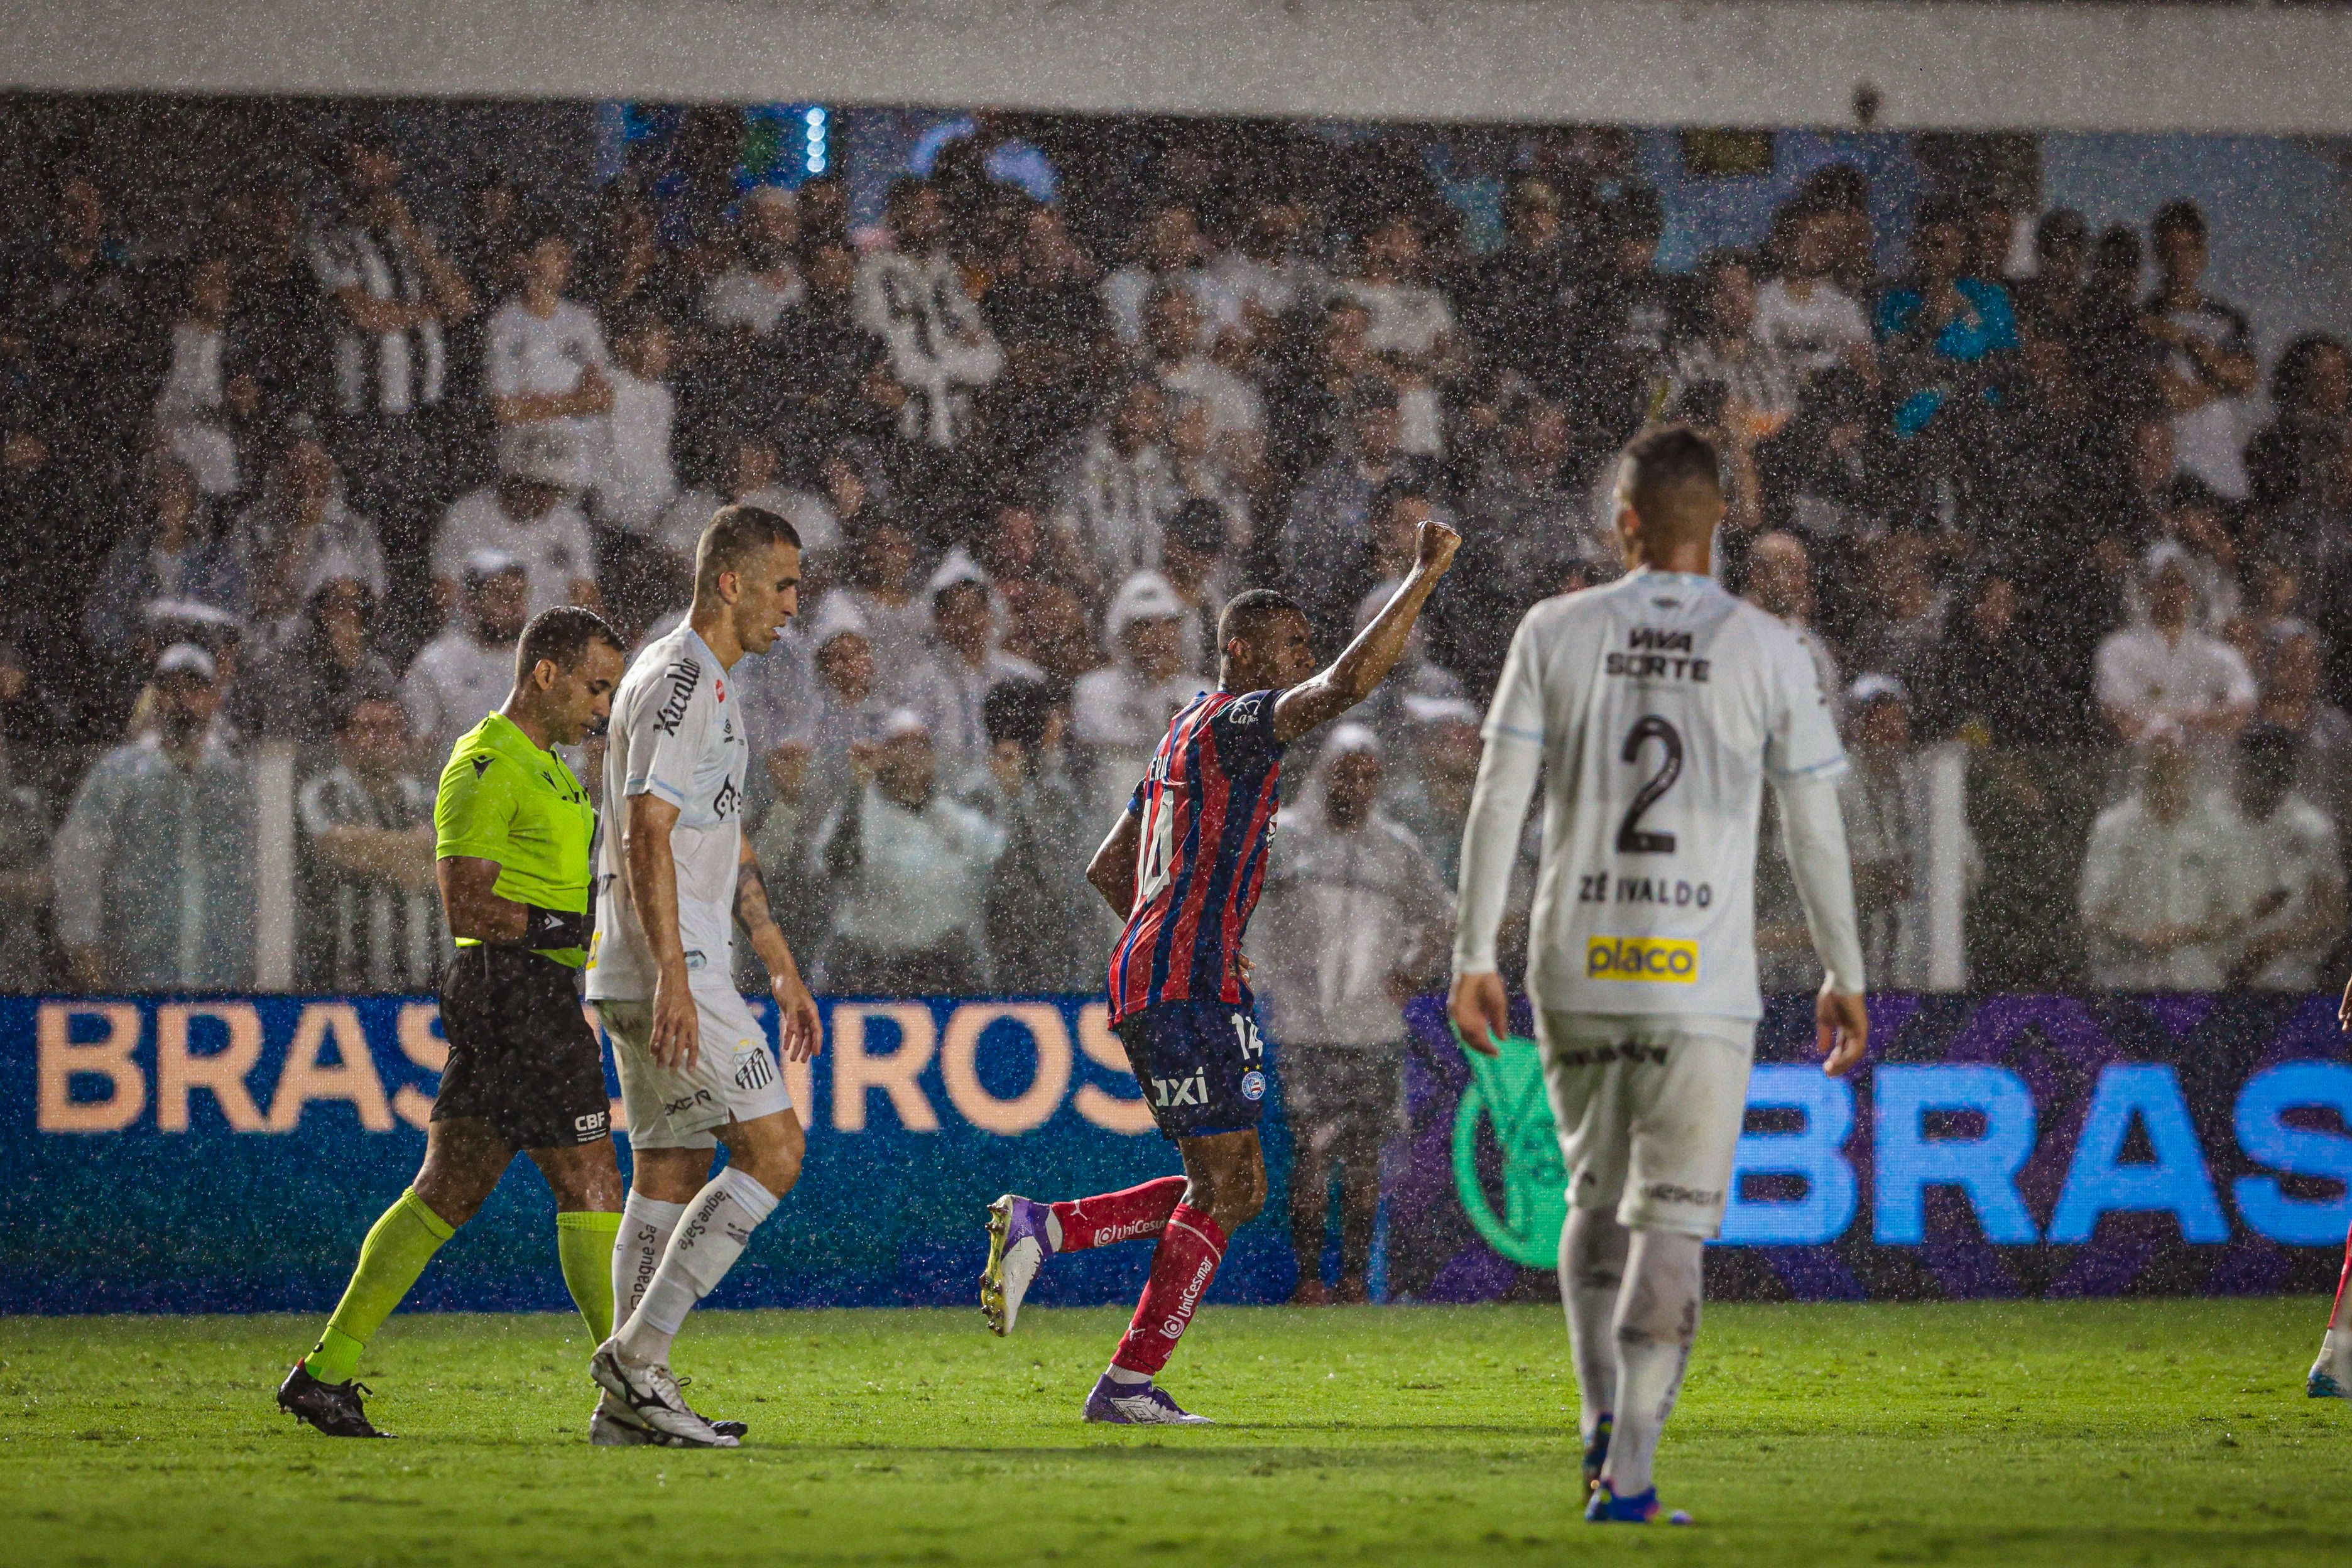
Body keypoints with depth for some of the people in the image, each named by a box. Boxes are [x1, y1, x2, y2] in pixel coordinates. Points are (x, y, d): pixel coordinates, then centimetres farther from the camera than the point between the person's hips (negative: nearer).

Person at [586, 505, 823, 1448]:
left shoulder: (708, 687, 21)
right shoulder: (678, 682, -12)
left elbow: (729, 848, 27)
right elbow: (646, 836, -21)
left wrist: (783, 971, 27)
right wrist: (673, 979, -26)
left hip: (664, 977, 10)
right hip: (665, 973, -10)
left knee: (673, 1175, 9)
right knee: (774, 1153, -11)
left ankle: (631, 1403, 8)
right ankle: (638, 1356, -13)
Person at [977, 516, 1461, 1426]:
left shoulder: (1189, 735, 22)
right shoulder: (1235, 723, -7)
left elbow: (1106, 870, 28)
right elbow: (1346, 684, -25)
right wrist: (1427, 575, -20)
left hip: (1147, 976, 10)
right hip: (1189, 984, -10)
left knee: (1235, 1189, 11)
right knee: (1223, 1192, -6)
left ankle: (1041, 1229, 5)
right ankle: (1130, 1385, -6)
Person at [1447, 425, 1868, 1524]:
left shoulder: (1557, 633, 1)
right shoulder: (1770, 652, 0)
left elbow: (1498, 800, -2)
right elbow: (1814, 828, 2)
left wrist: (1474, 957, 3)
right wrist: (1845, 976, 12)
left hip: (1575, 972, 2)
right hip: (1700, 982, -2)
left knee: (1596, 1198, 21)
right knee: (1671, 1227, 2)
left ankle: (1602, 1419, 4)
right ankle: (1628, 1476, -8)